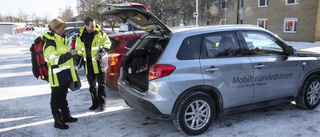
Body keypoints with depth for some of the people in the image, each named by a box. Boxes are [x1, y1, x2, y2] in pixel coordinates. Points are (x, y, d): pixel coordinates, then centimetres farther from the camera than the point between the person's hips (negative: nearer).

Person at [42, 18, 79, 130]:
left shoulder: (60, 40, 15)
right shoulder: (50, 42, -17)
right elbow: (54, 60, -25)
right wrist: (69, 54, -26)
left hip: (64, 74, 10)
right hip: (57, 76, -9)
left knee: (63, 96, 20)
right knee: (56, 98, 2)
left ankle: (66, 116, 34)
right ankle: (57, 120, 13)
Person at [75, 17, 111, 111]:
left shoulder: (100, 33, -6)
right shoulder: (80, 35, 4)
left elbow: (107, 42, 5)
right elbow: (78, 48, 17)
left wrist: (103, 49, -12)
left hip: (99, 62, -3)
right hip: (88, 64, 4)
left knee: (101, 84, 0)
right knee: (92, 85, 11)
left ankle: (102, 103, 11)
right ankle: (95, 103, 23)